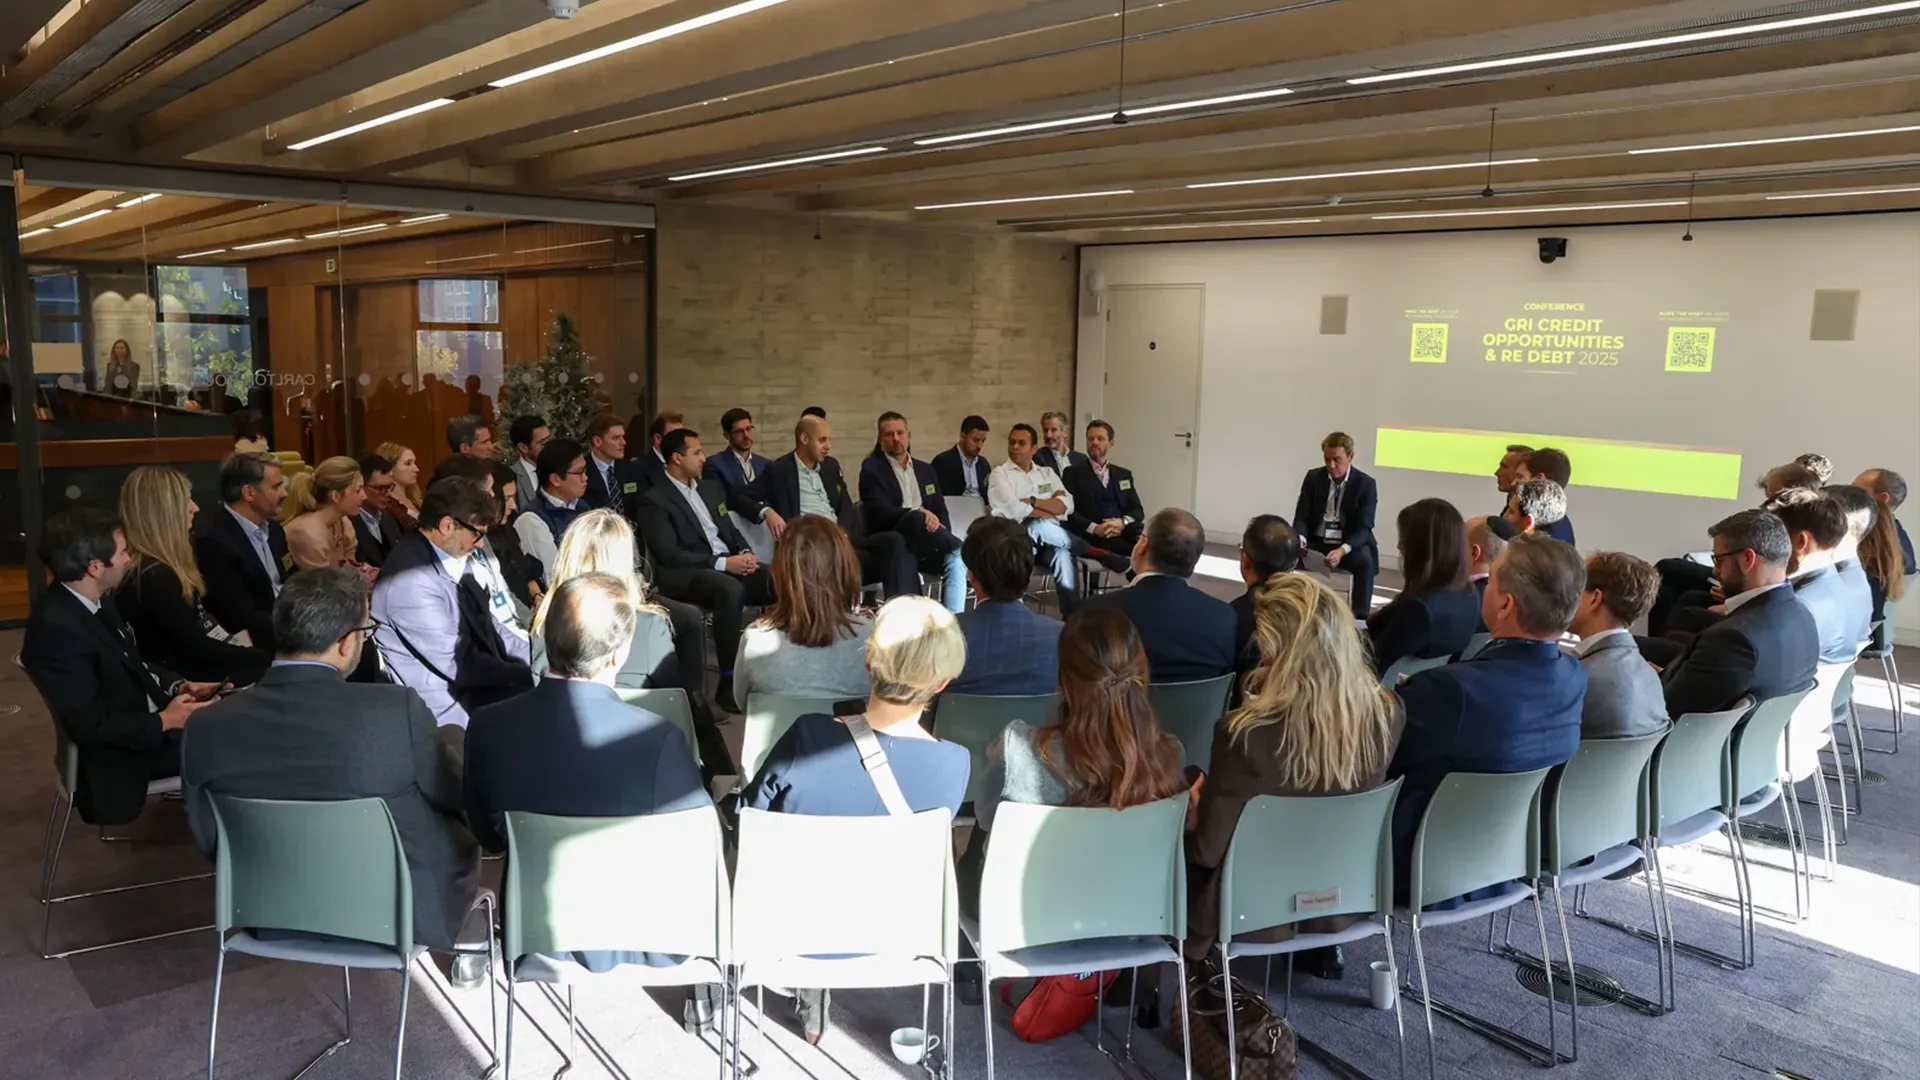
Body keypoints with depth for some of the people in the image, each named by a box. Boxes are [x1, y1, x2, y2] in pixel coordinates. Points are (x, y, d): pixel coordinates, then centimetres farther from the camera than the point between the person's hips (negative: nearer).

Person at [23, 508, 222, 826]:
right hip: (118, 753, -9)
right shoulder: (56, 627, -28)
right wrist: (165, 721, -20)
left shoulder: (93, 602, 0)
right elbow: (88, 726, -27)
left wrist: (178, 686, -4)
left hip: (143, 716, 9)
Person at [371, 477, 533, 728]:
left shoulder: (454, 558, 3)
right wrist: (532, 674, -15)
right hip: (454, 707, -8)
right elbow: (460, 666, -21)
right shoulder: (413, 581, -23)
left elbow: (488, 625, 11)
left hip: (479, 686, 8)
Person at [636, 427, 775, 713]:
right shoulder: (655, 499, -3)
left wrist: (745, 554, -2)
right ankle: (729, 683, -32)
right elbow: (669, 554, -13)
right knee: (731, 591, -38)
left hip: (731, 563, 7)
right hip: (685, 574, -7)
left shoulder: (710, 488, 21)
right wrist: (722, 563, -18)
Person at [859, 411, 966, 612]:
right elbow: (881, 512, -13)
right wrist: (920, 514, -29)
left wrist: (942, 538, -7)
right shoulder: (871, 468, 1)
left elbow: (941, 510, 16)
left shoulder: (925, 469, 19)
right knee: (915, 519, -36)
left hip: (926, 547, 5)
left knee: (955, 560, -28)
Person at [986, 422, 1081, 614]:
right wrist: (1051, 509, -2)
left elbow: (1067, 506, 4)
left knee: (1063, 553, -33)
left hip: (1050, 539, 4)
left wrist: (1032, 501, -7)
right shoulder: (999, 474, 6)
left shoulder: (1047, 473, 20)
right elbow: (1014, 510, -12)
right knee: (1038, 526, -39)